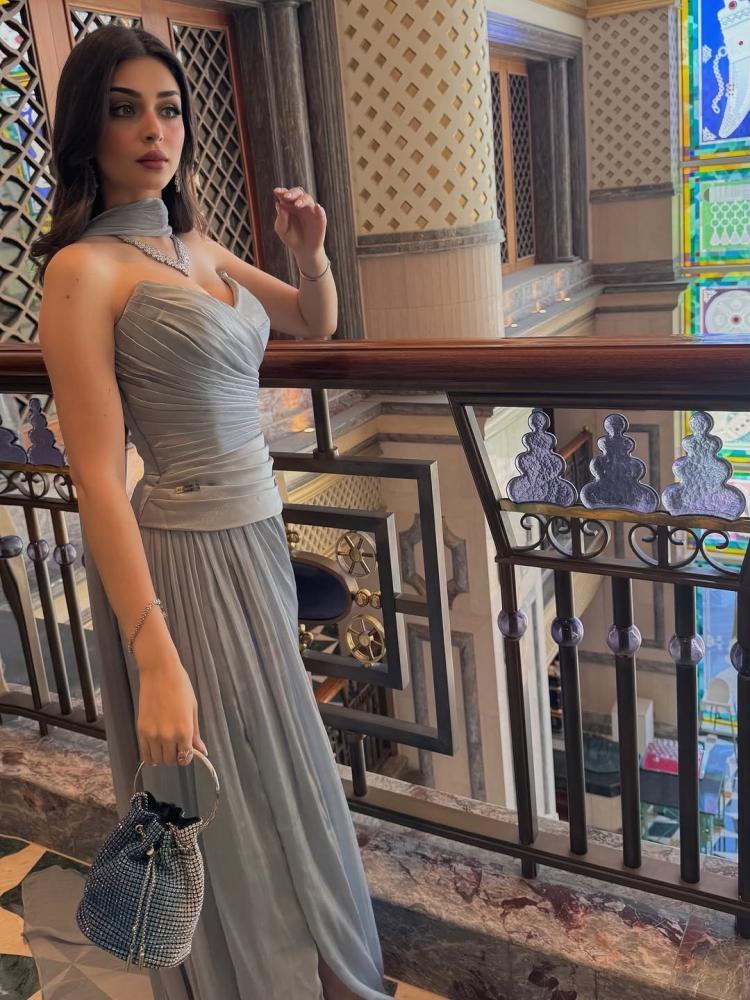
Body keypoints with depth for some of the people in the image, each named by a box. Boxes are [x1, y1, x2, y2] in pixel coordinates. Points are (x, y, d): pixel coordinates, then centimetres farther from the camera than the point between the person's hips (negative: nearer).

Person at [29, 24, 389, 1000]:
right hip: (184, 554, -8)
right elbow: (97, 477, -21)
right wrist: (156, 659, -25)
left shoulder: (198, 247, 8)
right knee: (222, 802, 10)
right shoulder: (86, 268, -14)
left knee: (279, 766, 23)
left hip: (256, 534, 8)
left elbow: (318, 324, 22)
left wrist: (312, 252, 0)